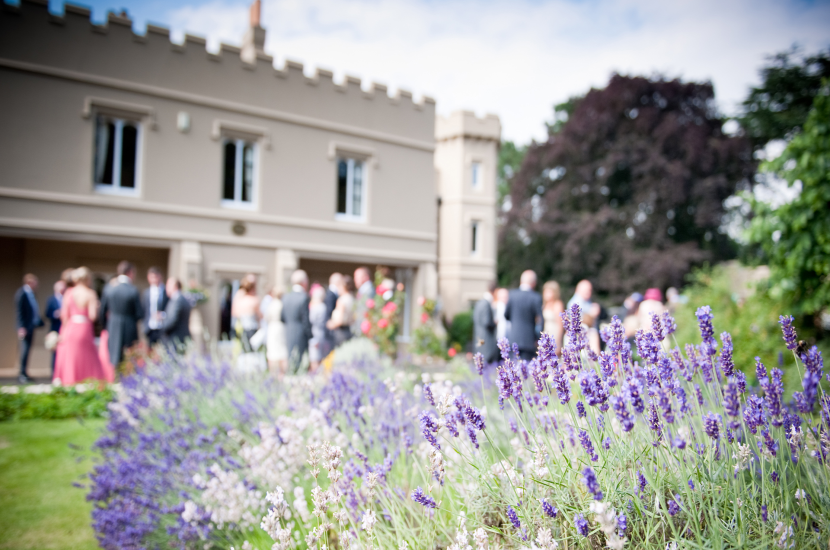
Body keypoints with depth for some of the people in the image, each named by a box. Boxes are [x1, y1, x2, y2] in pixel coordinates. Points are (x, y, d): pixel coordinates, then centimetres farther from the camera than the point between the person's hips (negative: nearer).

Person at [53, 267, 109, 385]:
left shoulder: (69, 293, 2)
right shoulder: (91, 294, -8)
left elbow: (64, 315, 2)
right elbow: (92, 316, -13)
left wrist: (64, 331, 12)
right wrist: (96, 309, 7)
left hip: (70, 330, 3)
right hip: (84, 330, -3)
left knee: (68, 359, 10)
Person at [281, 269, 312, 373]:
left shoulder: (285, 297, 6)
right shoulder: (304, 297, -14)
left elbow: (282, 318, 11)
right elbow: (306, 320, -15)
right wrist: (311, 337, -8)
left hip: (288, 337, 7)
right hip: (301, 338, -7)